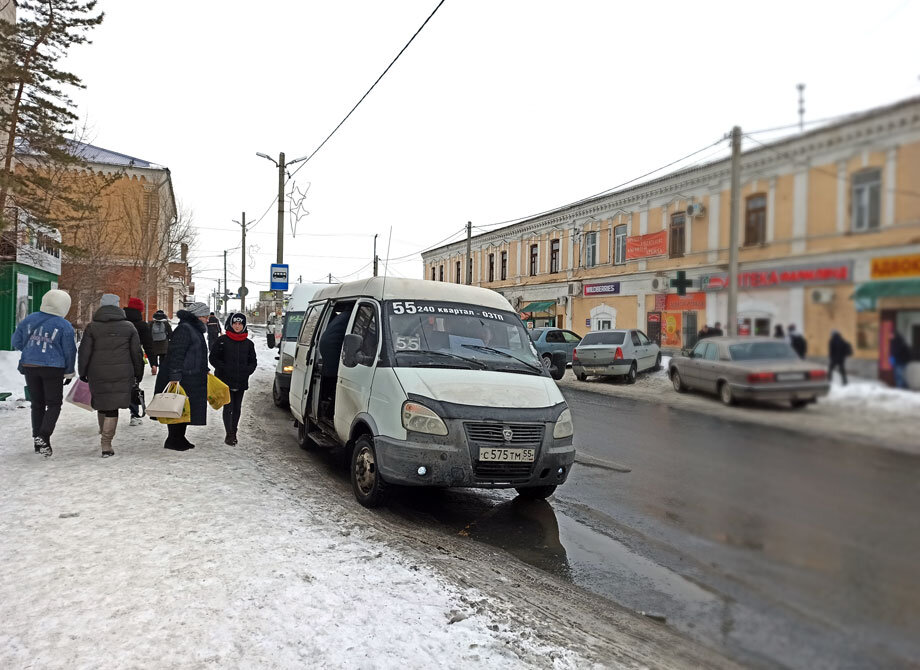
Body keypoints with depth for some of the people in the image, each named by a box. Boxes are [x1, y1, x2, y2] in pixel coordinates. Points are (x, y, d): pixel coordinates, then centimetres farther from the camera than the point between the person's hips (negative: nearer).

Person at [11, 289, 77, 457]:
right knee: (54, 404, 5)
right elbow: (69, 351, -5)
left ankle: (37, 440, 18)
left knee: (37, 404, 14)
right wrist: (69, 372, 6)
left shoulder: (29, 319, 1)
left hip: (29, 367, 4)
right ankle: (43, 436, -12)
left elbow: (16, 341, 8)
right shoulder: (64, 326, -10)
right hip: (53, 369, -4)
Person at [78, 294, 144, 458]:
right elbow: (137, 353, 5)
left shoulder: (92, 327, 0)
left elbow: (84, 352, 0)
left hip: (98, 374, 1)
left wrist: (83, 373, 12)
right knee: (113, 408, 1)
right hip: (122, 375, -1)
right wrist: (138, 374, 15)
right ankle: (106, 445, -2)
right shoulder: (129, 327, 2)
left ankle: (103, 435, 33)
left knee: (101, 404, 19)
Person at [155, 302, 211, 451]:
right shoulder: (184, 329, -16)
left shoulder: (195, 329, 17)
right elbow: (176, 354, -22)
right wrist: (175, 376, -26)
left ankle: (180, 439, 24)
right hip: (180, 379, -10)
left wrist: (205, 371, 28)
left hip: (191, 379, 10)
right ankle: (173, 440, 6)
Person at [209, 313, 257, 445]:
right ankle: (229, 435, -6)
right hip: (225, 381, -4)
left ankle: (233, 433, 23)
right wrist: (224, 369, -12)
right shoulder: (222, 341, 0)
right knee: (228, 407, -8)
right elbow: (213, 358, -1)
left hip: (241, 382, 4)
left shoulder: (248, 343, 9)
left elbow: (253, 362, 14)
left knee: (237, 408, 11)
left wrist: (247, 371, -5)